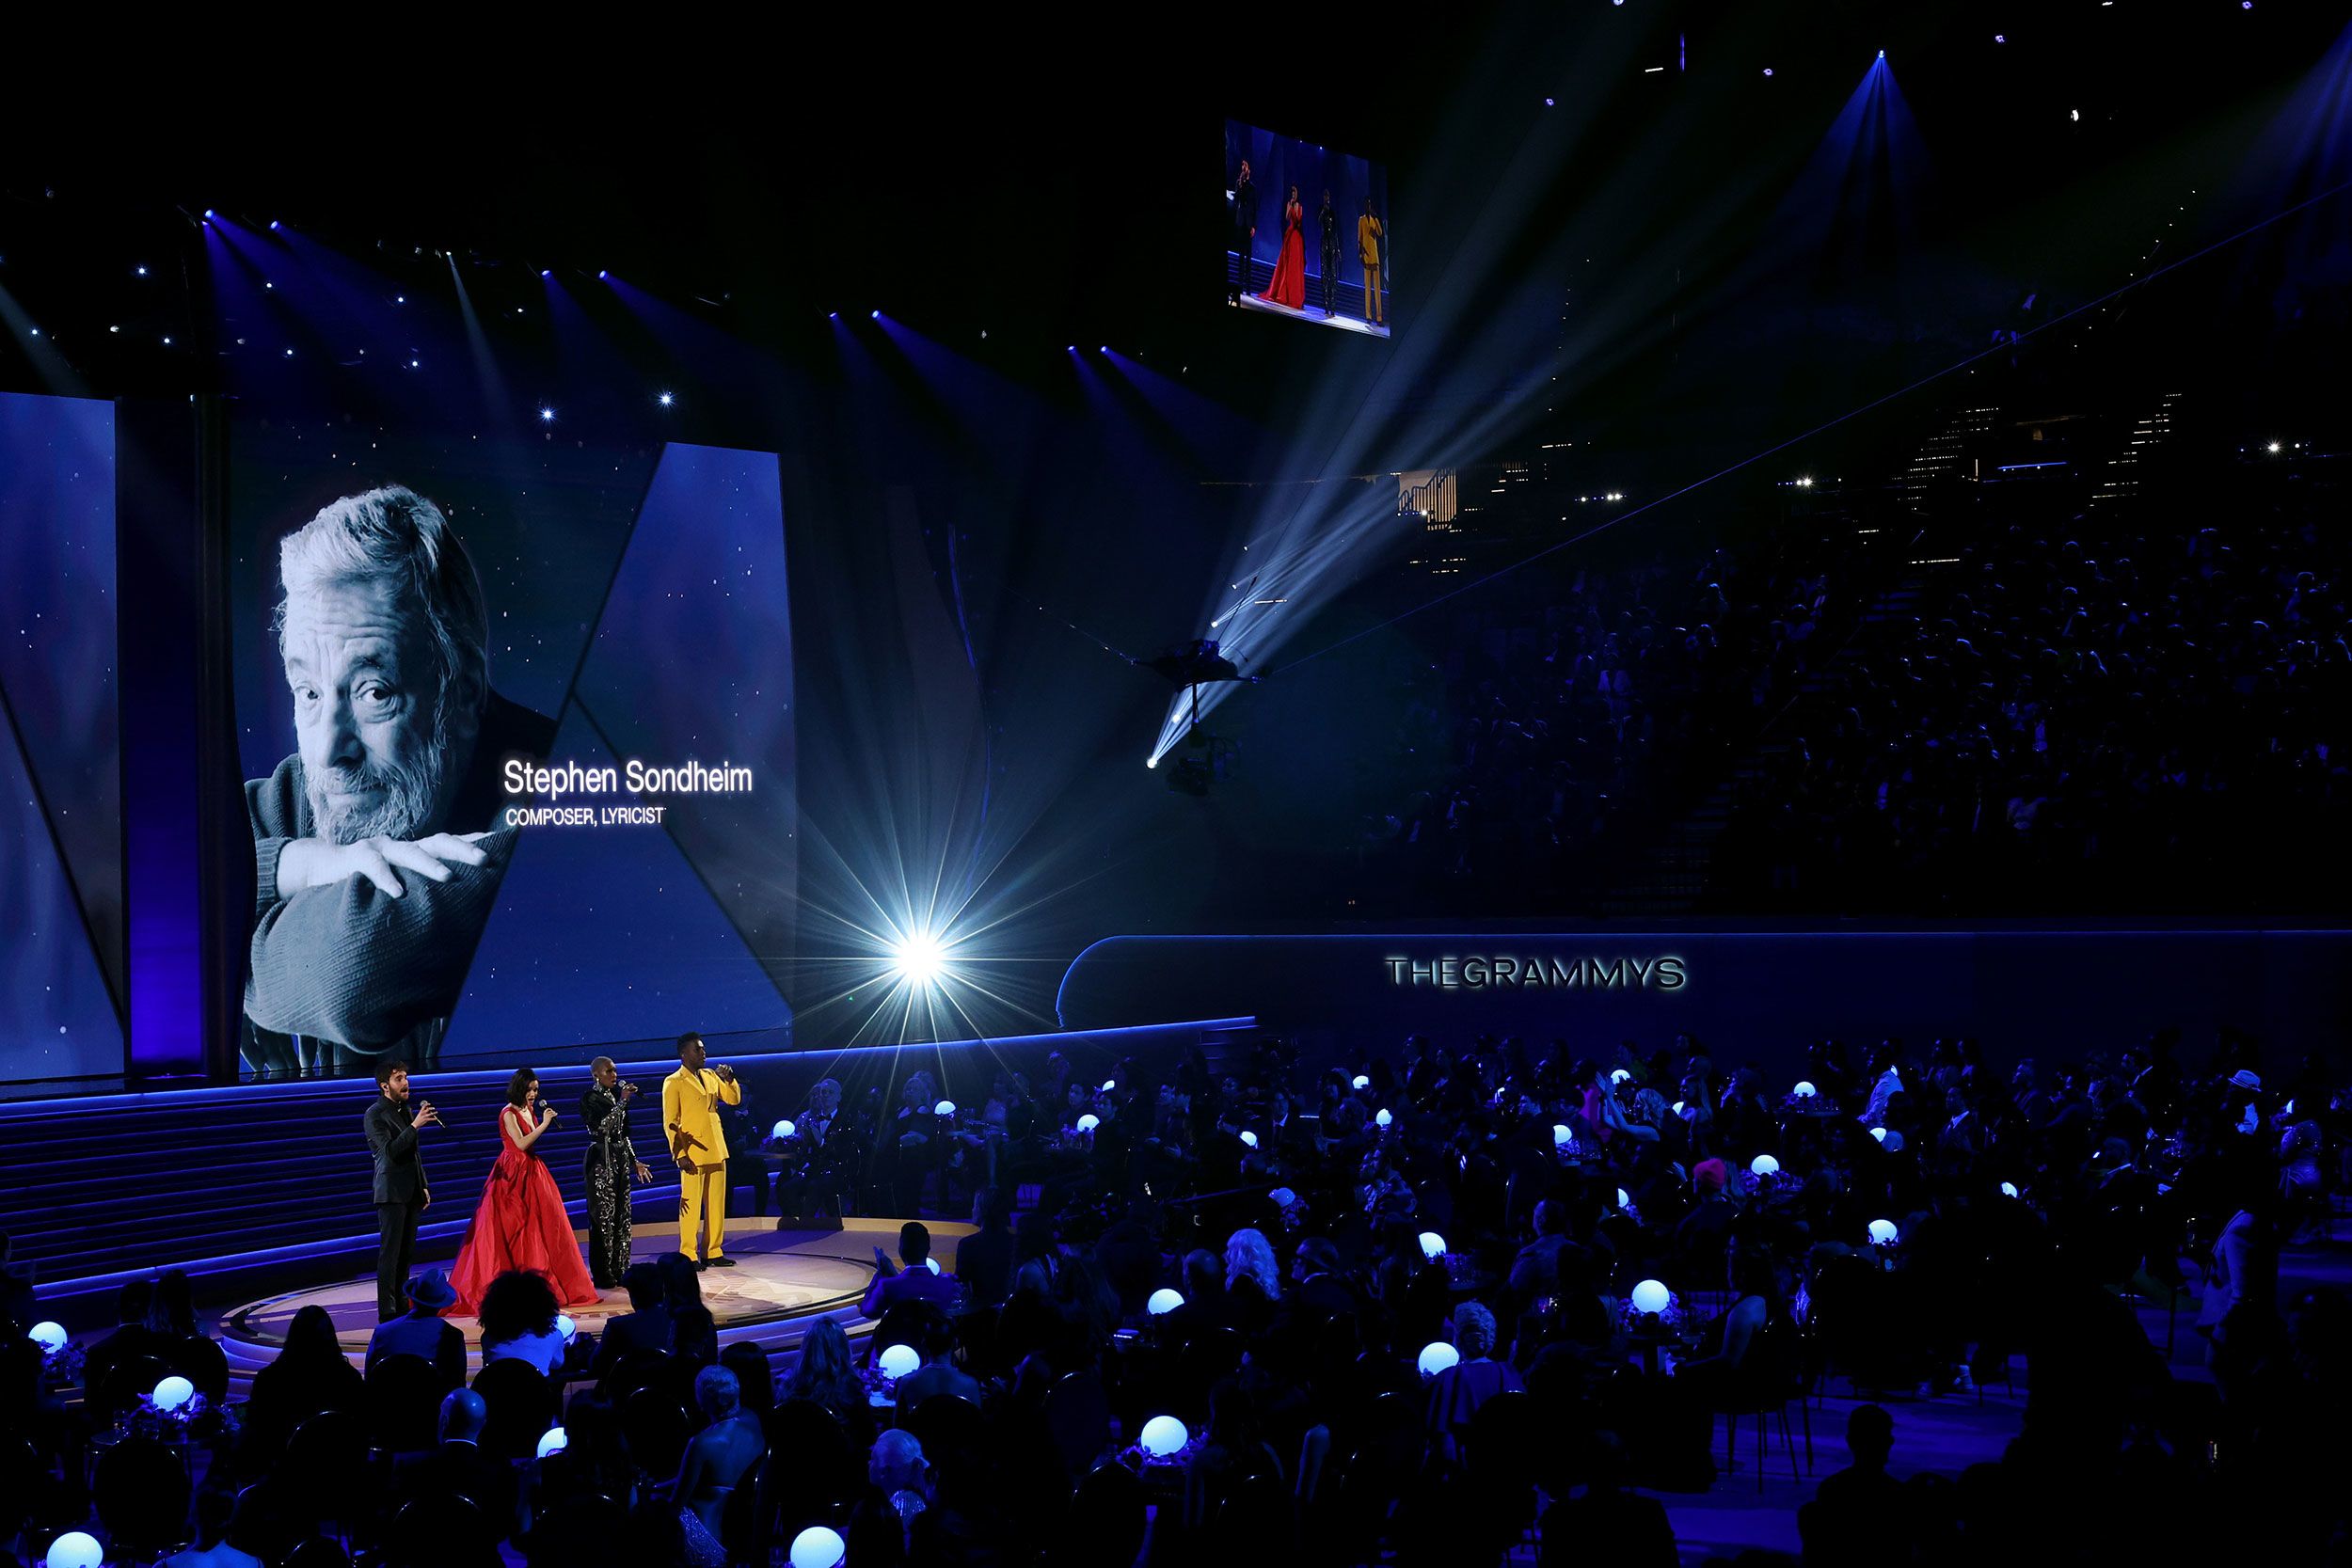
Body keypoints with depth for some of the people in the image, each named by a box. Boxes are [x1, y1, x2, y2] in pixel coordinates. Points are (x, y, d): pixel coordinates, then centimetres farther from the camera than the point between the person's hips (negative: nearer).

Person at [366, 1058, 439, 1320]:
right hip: (391, 1193, -8)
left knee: (407, 1254, 10)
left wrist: (424, 1186, 20)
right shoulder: (375, 1114, -10)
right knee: (390, 1255, -7)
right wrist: (415, 1125, -27)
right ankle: (387, 1313, -7)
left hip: (411, 1193, 8)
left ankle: (402, 1307, 15)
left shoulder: (406, 1110, 15)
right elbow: (390, 1151, -22)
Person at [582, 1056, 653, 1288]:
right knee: (603, 1215, -5)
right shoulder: (590, 1099, -7)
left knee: (622, 1215, 7)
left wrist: (635, 1161, 18)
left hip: (621, 1158, 7)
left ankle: (619, 1270, 13)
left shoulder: (617, 1095, 13)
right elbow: (601, 1126, -21)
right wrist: (622, 1102, -21)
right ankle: (603, 1275, -1)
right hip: (601, 1159, -7)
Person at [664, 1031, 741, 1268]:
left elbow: (734, 1100, 15)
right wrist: (680, 1155, -14)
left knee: (717, 1204, 8)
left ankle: (713, 1252, 15)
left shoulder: (711, 1076, 13)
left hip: (716, 1151, 6)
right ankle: (688, 1256, 3)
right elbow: (670, 1123, -7)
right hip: (692, 1153, -6)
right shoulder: (673, 1082, -5)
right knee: (691, 1205, -4)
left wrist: (729, 1080, -4)